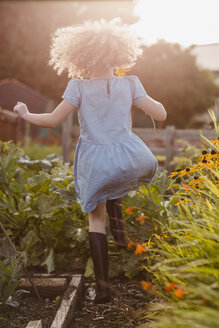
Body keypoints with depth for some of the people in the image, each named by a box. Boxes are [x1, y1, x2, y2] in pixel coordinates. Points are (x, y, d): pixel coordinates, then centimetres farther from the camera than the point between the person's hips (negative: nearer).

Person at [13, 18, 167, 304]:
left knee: (96, 219, 15)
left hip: (94, 160, 0)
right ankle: (116, 216, 23)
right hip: (126, 157, 1)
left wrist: (26, 114, 11)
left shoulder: (79, 85, -7)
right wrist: (150, 99, 20)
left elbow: (52, 120, -7)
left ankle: (103, 285, 12)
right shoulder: (130, 83, -3)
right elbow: (161, 114, -1)